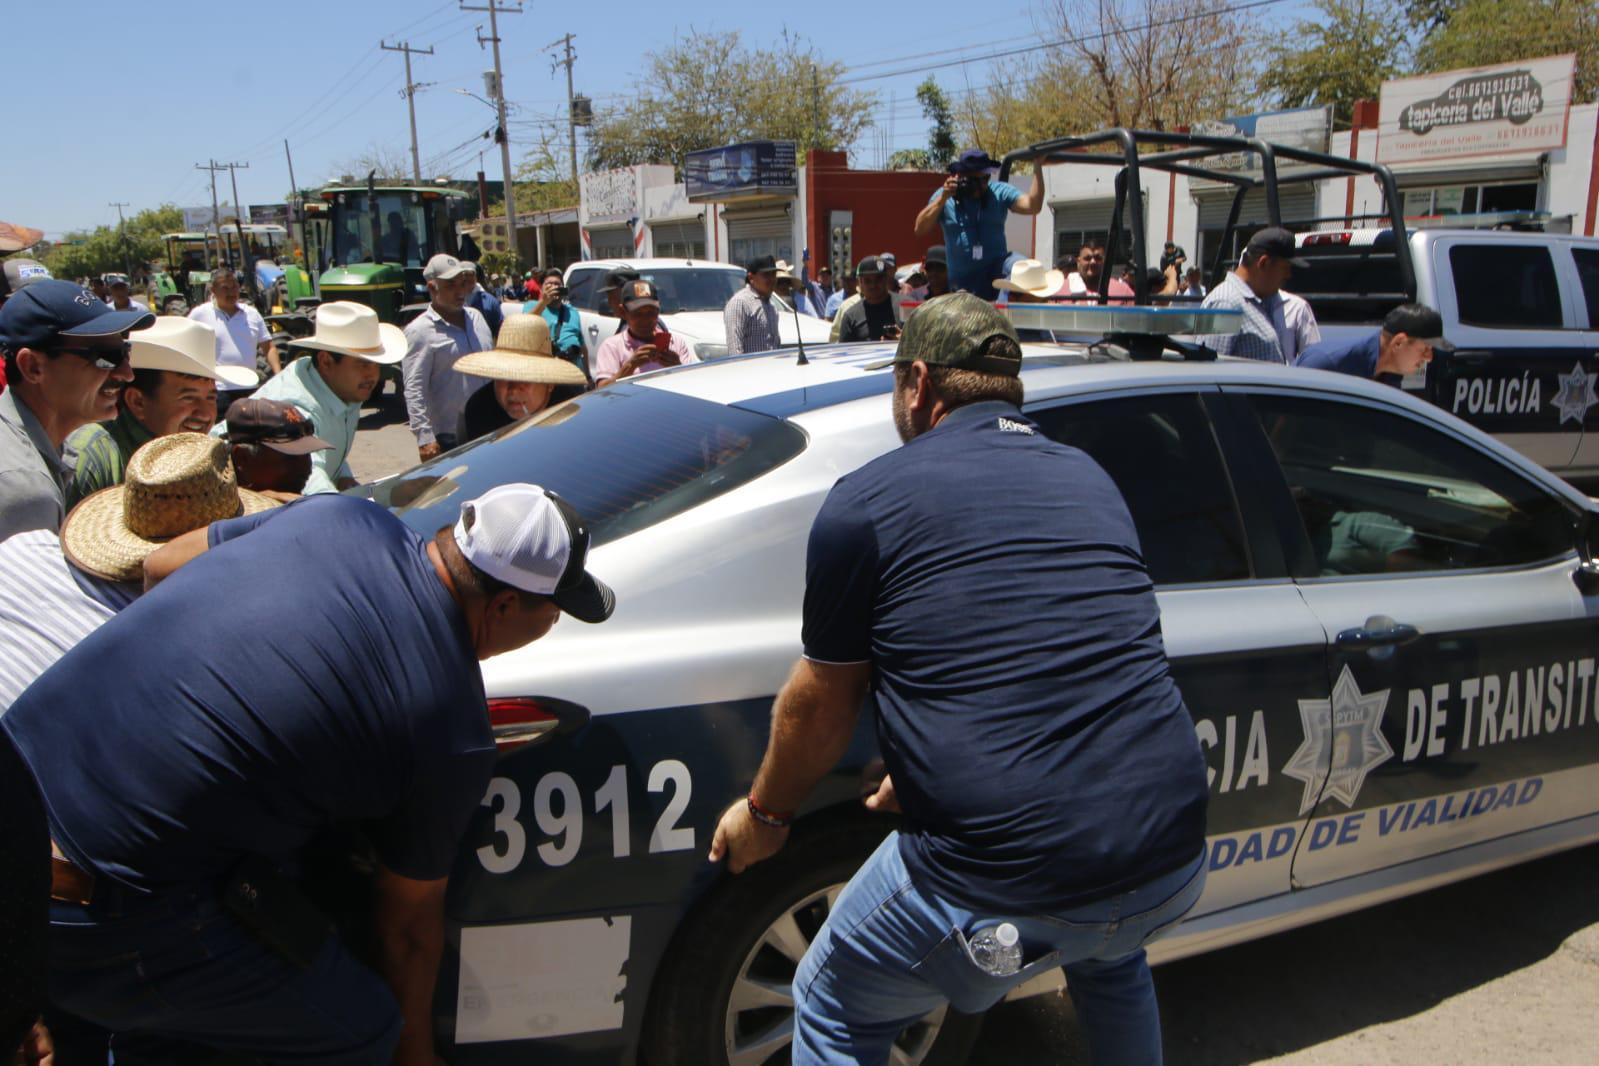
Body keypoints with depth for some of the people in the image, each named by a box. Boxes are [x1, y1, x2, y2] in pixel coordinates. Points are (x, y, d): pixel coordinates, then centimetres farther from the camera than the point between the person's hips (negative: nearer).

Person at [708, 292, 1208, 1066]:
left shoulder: (867, 500, -3)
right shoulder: (1091, 480, 14)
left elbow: (819, 705, 5)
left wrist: (764, 815, 24)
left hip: (1005, 886, -5)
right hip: (1175, 865, 6)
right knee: (1110, 958, 40)